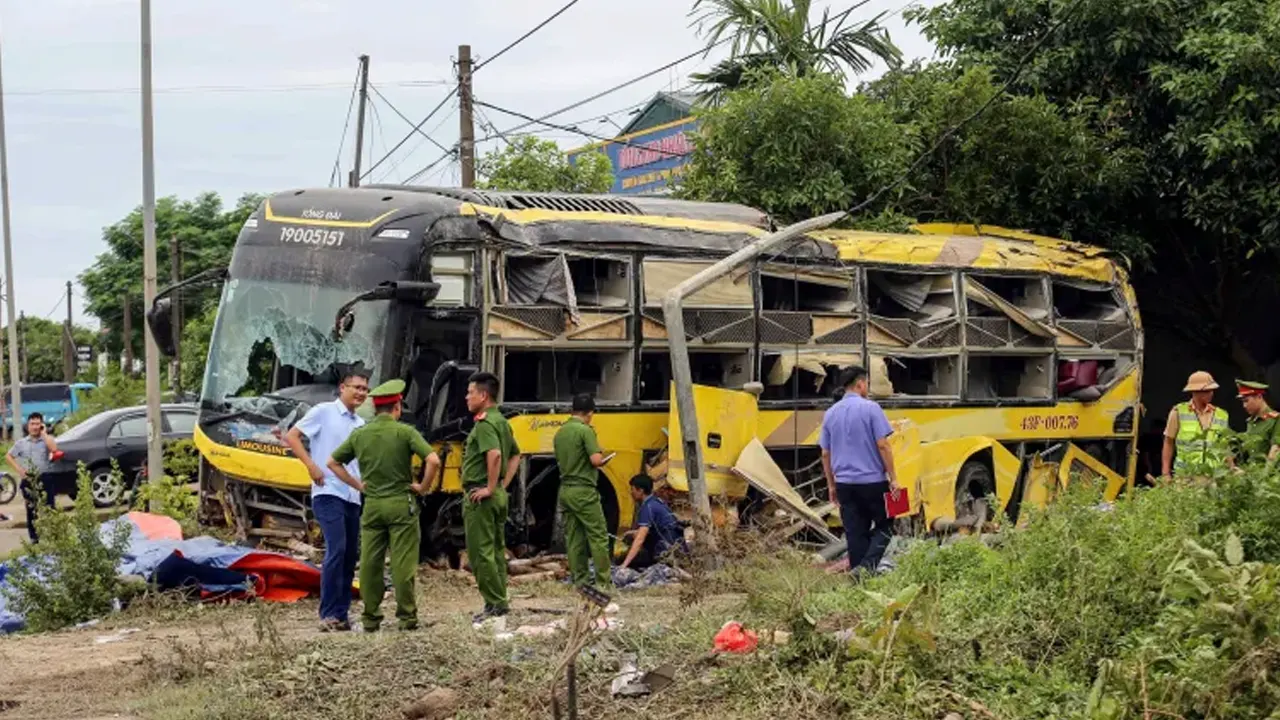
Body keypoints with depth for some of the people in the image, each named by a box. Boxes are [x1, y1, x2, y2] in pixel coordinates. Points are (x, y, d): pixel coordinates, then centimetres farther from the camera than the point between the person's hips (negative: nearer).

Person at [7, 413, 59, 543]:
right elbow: (8, 456, 15)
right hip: (28, 481, 3)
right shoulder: (21, 442, 8)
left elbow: (53, 449, -21)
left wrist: (44, 433, -14)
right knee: (31, 511, 8)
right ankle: (34, 539, 15)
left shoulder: (47, 439, 1)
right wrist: (18, 469, 1)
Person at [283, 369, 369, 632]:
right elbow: (291, 436, -5)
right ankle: (328, 614, -13)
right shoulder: (324, 411, -1)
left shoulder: (361, 424, 17)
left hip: (353, 497, 7)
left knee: (351, 554, 6)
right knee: (336, 550, -16)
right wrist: (311, 465, -14)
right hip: (328, 493, -7)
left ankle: (341, 614, 13)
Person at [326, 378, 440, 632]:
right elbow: (433, 461, -18)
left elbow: (332, 462, 13)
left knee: (370, 562, 7)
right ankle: (406, 616, 4)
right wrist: (423, 486, -4)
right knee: (403, 562, 1)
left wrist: (357, 484, 14)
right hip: (401, 503, -3)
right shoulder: (405, 432, -8)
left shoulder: (359, 434, 4)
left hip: (372, 504, 4)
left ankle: (370, 618, 10)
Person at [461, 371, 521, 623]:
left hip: (480, 496, -10)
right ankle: (500, 602, 19)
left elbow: (494, 454, -32)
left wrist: (490, 488, -25)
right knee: (496, 550, 14)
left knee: (480, 552, -5)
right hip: (498, 495, 10)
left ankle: (495, 604, -4)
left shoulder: (484, 423, -16)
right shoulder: (501, 421, 15)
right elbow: (515, 456, 23)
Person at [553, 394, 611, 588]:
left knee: (573, 537, 9)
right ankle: (603, 580, -4)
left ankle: (580, 578, 11)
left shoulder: (560, 433, 11)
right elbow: (596, 460, -20)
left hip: (565, 490, 8)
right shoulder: (585, 431, -13)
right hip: (584, 490, -8)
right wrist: (602, 458, 1)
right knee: (598, 536, -3)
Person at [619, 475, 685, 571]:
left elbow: (640, 540, -25)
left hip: (668, 552, -9)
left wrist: (624, 564, -30)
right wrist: (634, 533, 18)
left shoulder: (648, 507, -16)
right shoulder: (656, 501, 12)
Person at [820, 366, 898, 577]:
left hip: (845, 484, 5)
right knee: (884, 526, 7)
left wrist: (831, 485, 18)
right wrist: (893, 478, -7)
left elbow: (825, 454, 10)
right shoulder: (870, 408, -8)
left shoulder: (831, 413, 8)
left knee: (855, 534, 9)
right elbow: (883, 445, -12)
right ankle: (867, 565, -13)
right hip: (872, 481, -5)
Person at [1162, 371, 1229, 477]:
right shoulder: (1178, 412, 0)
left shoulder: (1221, 415, 8)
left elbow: (1224, 448, 14)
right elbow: (1169, 443, 4)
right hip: (1184, 475, -2)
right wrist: (1166, 474, -1)